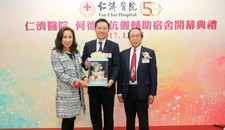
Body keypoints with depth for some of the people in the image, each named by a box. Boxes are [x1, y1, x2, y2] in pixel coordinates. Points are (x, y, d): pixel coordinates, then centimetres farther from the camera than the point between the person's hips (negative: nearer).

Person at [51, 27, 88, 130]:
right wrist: (77, 81, -22)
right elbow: (60, 74, -14)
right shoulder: (55, 53, -8)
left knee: (72, 118, 15)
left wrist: (84, 78, -9)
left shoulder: (75, 52, 10)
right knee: (67, 119, 4)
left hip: (77, 91, 5)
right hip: (66, 92, -5)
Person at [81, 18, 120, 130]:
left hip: (108, 86, -1)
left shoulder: (114, 46, 0)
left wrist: (112, 80, -19)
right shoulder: (88, 45, 6)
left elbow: (116, 66, -4)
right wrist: (85, 64, -15)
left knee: (108, 115, 11)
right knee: (94, 115, 13)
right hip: (92, 86, 2)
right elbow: (83, 62, 9)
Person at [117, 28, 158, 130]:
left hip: (142, 91, -2)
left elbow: (153, 74, -2)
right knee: (129, 120, 14)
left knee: (143, 120, 9)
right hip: (127, 91, 2)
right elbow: (120, 74, 6)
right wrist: (119, 92, 3)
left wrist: (152, 93, -6)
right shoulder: (123, 54, 5)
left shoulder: (149, 53, 0)